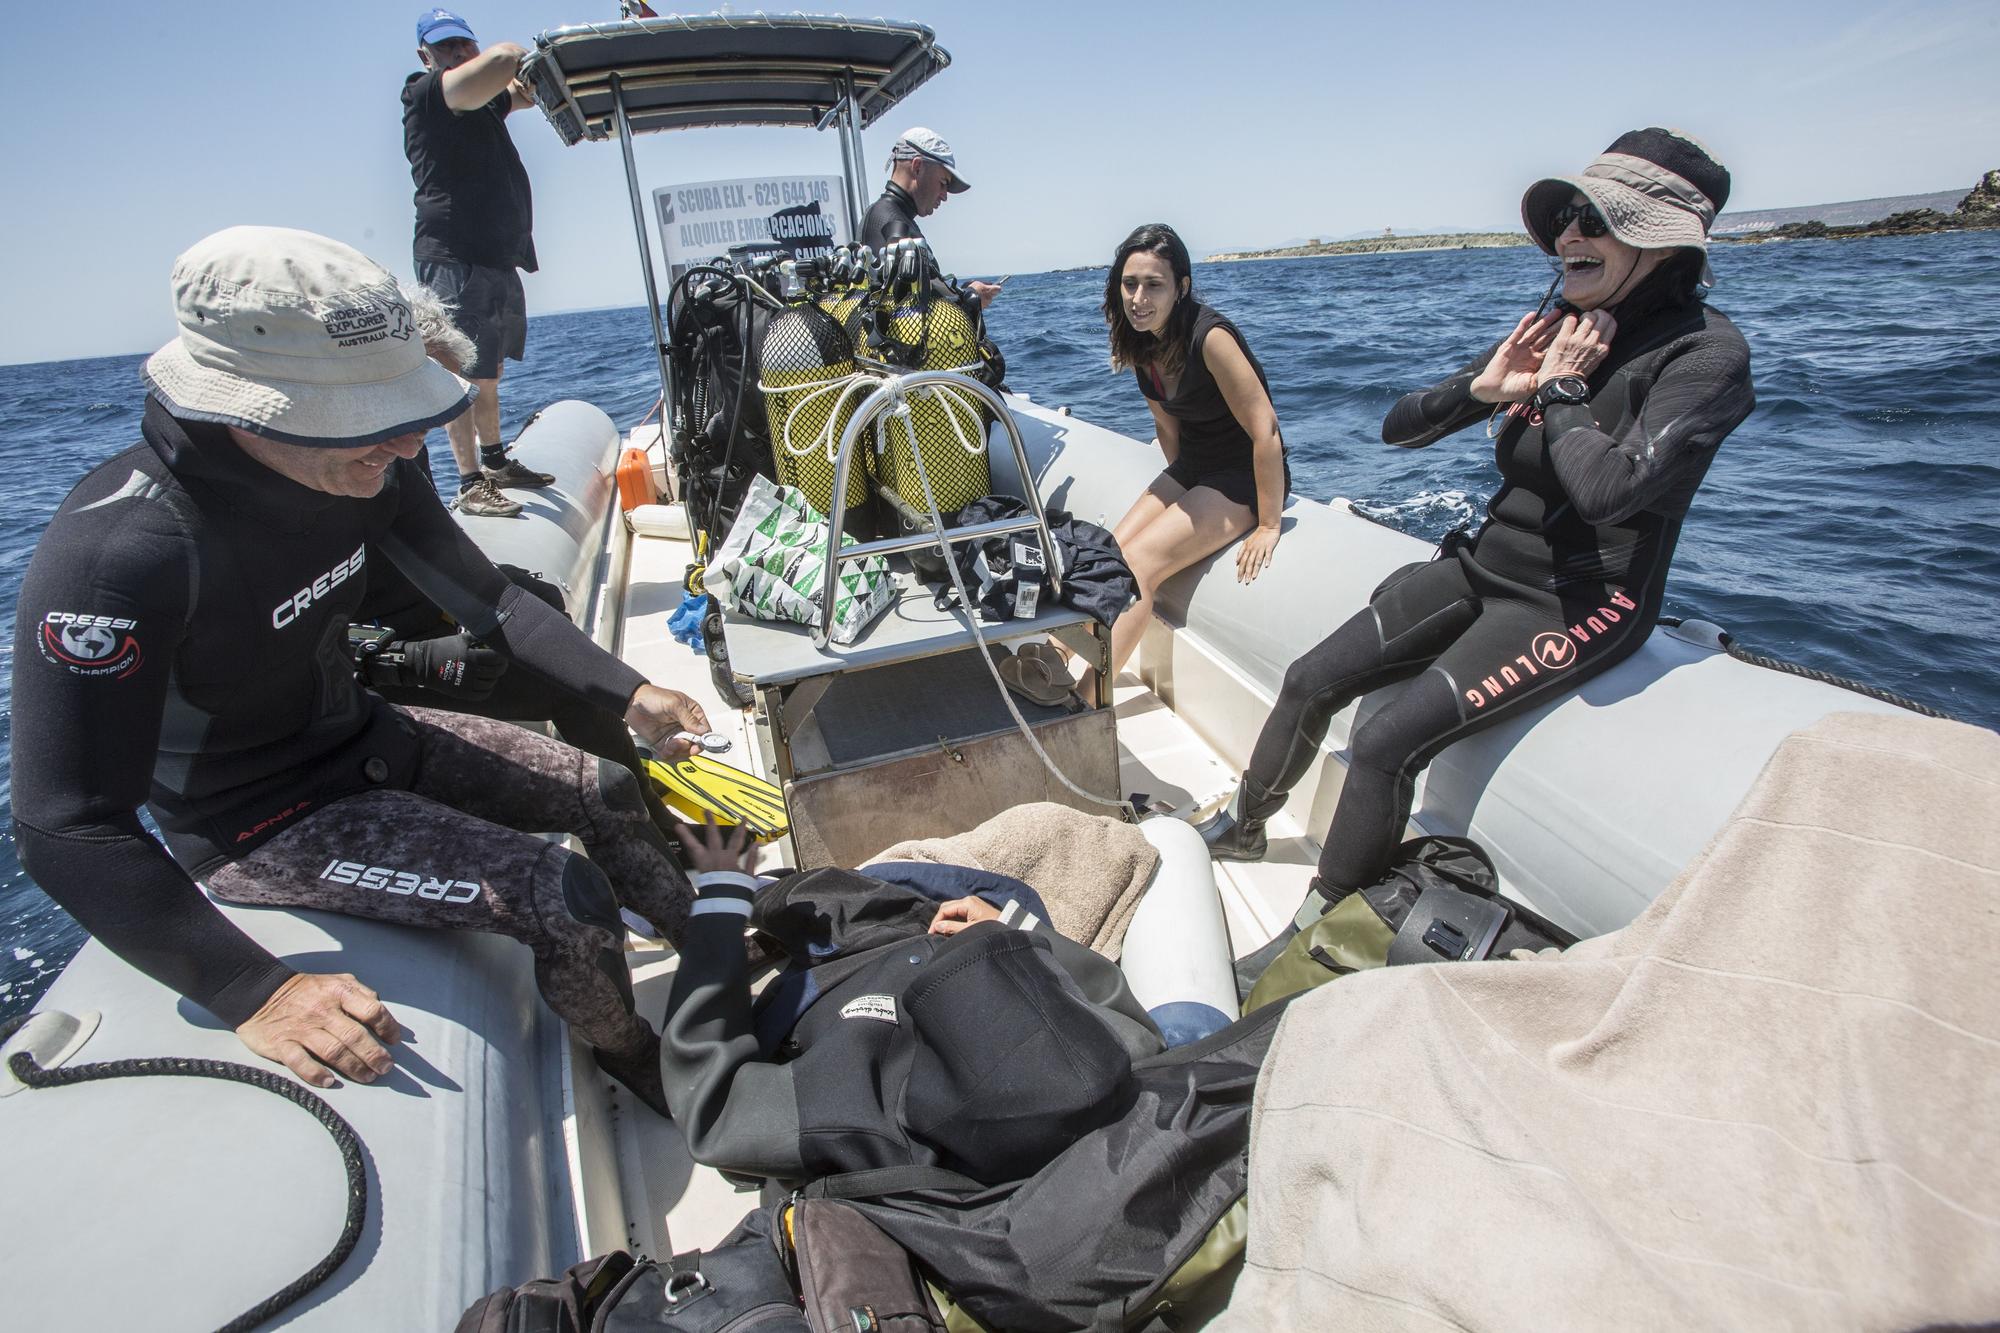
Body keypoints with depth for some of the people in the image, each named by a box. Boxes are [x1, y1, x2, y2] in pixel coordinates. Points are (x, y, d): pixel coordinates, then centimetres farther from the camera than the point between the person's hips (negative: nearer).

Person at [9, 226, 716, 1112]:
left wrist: (626, 692, -12)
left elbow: (487, 601, -1)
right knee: (565, 901, -20)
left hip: (366, 739, 7)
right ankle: (632, 1059, 13)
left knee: (609, 793, 7)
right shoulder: (114, 554, -33)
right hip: (259, 822, -7)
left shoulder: (362, 468, -13)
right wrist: (257, 993, -35)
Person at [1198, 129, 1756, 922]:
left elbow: (1610, 489, -29)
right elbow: (1398, 429, 5)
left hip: (1581, 604, -7)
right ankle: (1242, 825, 26)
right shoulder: (1553, 330, 5)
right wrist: (1481, 388, -13)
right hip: (1483, 567, 7)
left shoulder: (1704, 353, -13)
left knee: (1386, 744, -22)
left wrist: (1560, 389, -15)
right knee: (1311, 682, 2)